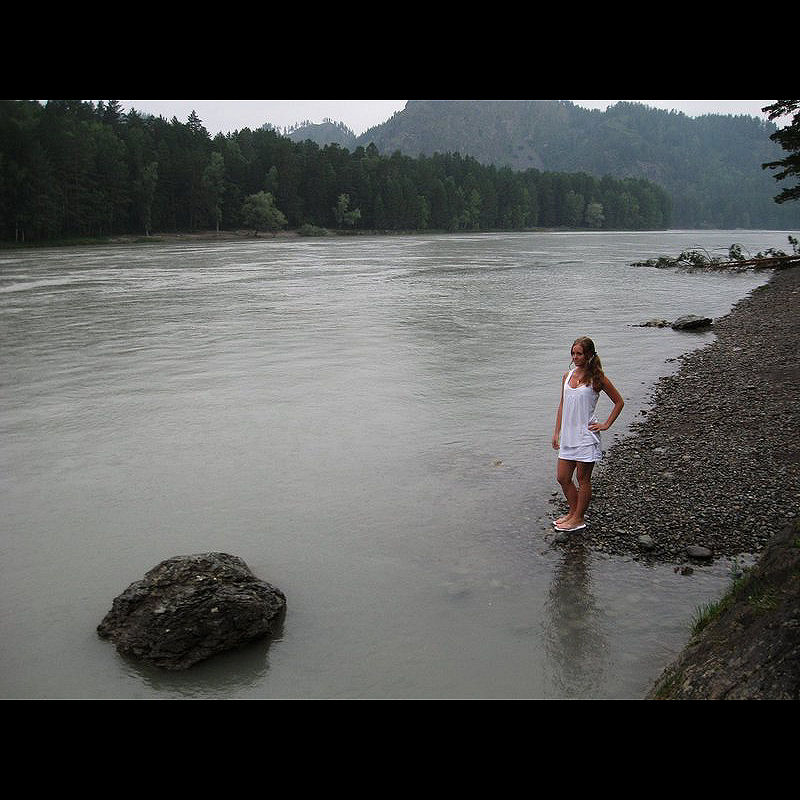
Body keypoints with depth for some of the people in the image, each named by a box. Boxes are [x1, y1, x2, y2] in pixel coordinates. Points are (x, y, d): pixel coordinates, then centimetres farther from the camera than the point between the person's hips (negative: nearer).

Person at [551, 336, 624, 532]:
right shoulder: (567, 376, 9)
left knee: (583, 479, 4)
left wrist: (606, 425, -4)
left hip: (586, 435, -6)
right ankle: (573, 511, 29)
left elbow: (619, 401, 1)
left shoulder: (596, 378, -7)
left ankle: (579, 518, 17)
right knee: (562, 477, 9)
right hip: (568, 435, 6)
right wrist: (557, 432, 14)